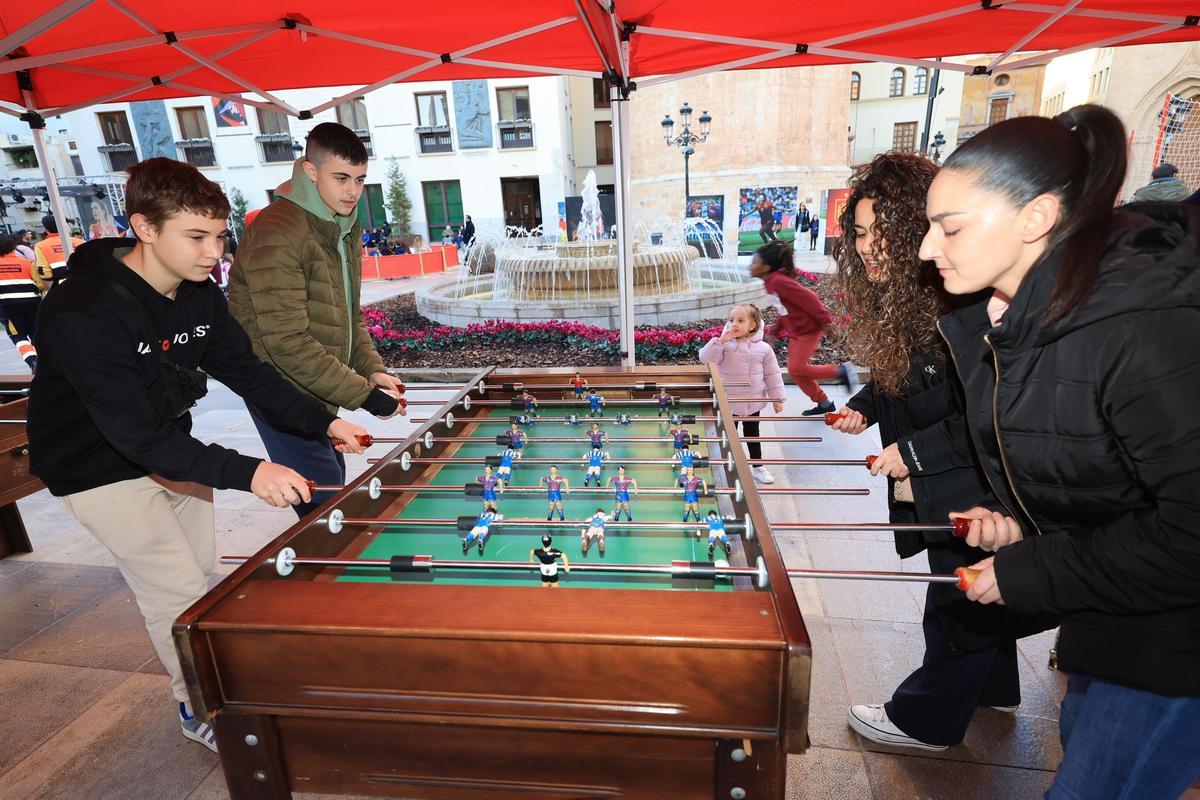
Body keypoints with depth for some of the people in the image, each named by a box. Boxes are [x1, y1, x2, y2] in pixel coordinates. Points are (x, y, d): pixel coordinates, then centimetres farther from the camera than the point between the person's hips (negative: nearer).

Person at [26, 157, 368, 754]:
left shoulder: (200, 295, -7)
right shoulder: (84, 313, -30)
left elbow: (246, 371, -2)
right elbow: (135, 433, -34)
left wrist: (324, 422, -13)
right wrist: (246, 473, -42)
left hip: (171, 451, 7)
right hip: (101, 469, -7)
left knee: (202, 574, 16)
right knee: (179, 594, -2)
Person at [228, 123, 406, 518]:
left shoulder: (343, 226, 8)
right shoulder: (277, 233, -21)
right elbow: (287, 342, -26)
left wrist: (372, 368, -2)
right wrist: (364, 395, -25)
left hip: (315, 386, 9)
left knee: (332, 482, 18)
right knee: (324, 497, -6)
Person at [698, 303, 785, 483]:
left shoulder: (763, 348, -5)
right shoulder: (724, 344, -10)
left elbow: (773, 374, 1)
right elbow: (705, 358, -23)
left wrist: (777, 398, 2)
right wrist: (721, 341, -31)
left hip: (754, 401, 2)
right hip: (729, 402, -2)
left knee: (752, 434, 19)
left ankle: (758, 467, 34)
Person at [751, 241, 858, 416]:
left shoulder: (778, 281, -24)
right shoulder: (771, 282, 6)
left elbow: (808, 298, -25)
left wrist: (826, 321, -23)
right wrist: (775, 330, 16)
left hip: (809, 330, -10)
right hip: (796, 332, 10)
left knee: (796, 368, -7)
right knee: (795, 370, 10)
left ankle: (841, 371, 7)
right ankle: (824, 403, 23)